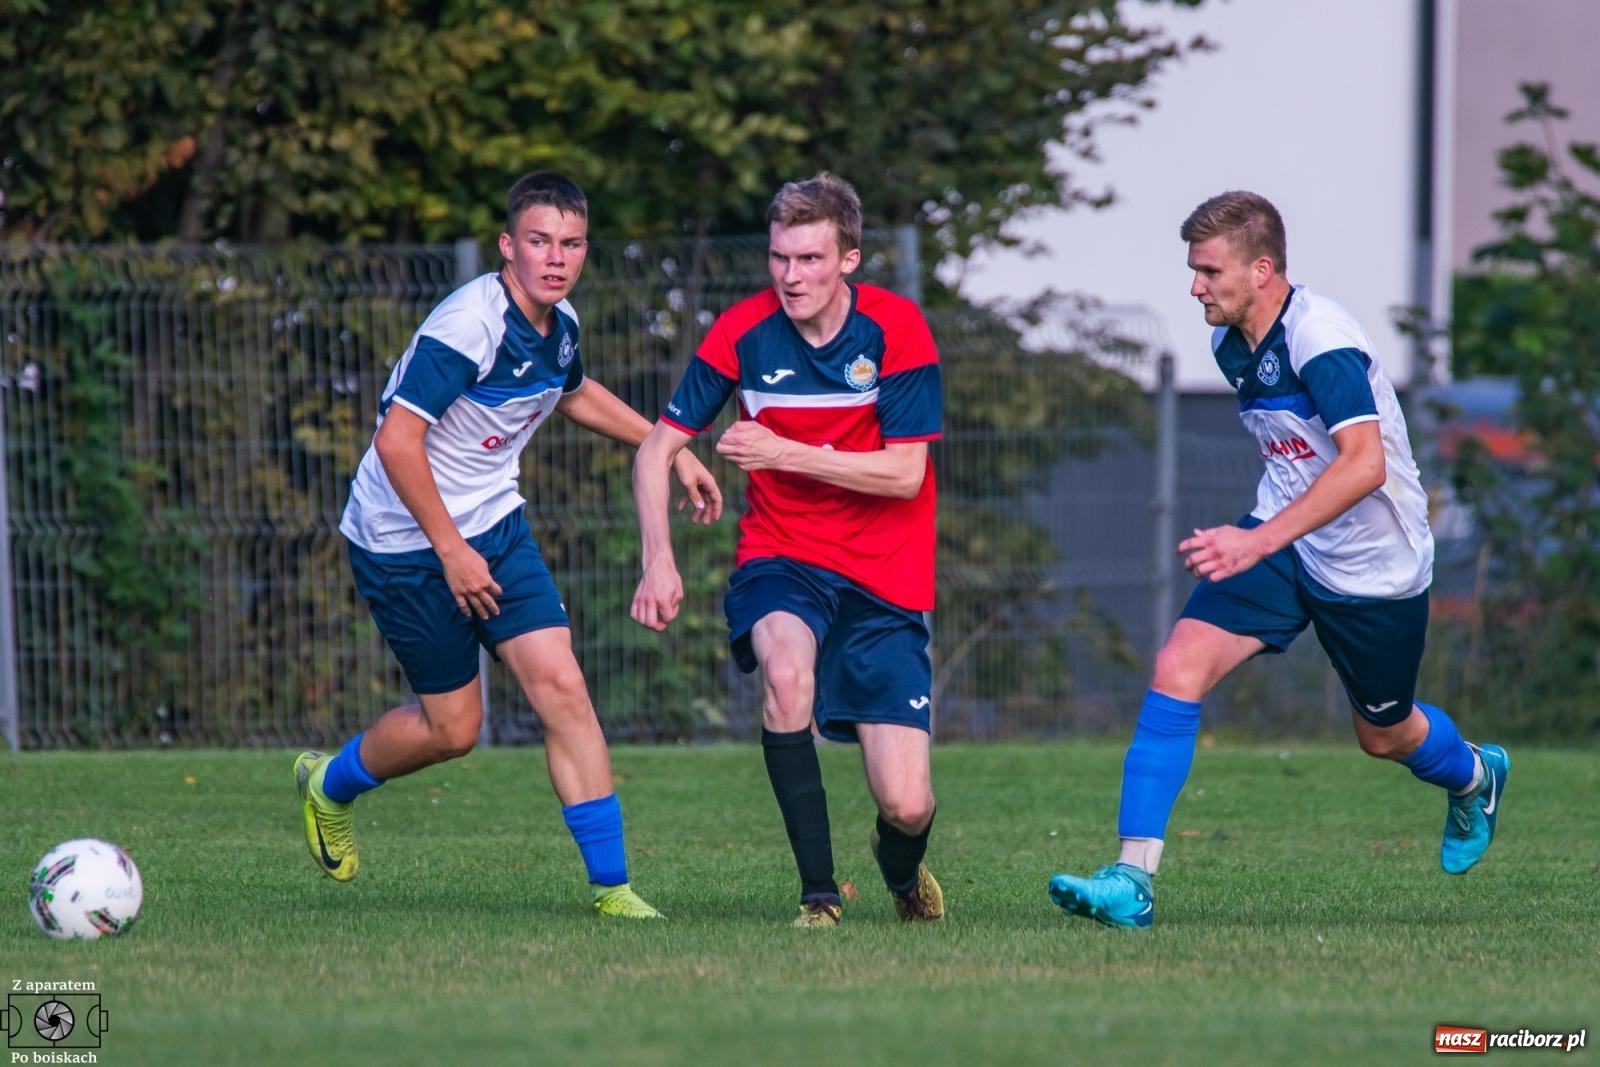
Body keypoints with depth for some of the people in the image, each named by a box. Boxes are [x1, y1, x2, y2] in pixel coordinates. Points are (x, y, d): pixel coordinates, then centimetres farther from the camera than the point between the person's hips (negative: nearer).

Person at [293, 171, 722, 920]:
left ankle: (611, 886, -5)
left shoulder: (560, 324, 1)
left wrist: (672, 451, 22)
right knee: (454, 726, 2)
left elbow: (576, 394, 26)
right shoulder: (469, 324, -25)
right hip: (406, 540, -7)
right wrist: (450, 550, -24)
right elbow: (395, 440, -27)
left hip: (495, 524, 7)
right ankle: (329, 785, 33)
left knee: (560, 685, -7)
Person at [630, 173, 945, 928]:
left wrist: (787, 454, -22)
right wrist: (658, 560, -12)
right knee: (786, 669, -37)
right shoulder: (743, 332, -7)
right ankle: (818, 894, -23)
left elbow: (904, 473, -14)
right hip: (781, 560, 1)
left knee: (905, 804, -10)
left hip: (883, 577, -1)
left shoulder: (895, 329, -11)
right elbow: (659, 446, 1)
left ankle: (901, 867, 31)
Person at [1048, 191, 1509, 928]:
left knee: (1385, 735, 14)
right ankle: (1132, 879, -20)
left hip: (1373, 564, -6)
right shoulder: (1231, 343, -1)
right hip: (1281, 542, 6)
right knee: (1178, 666, -17)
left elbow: (1365, 463, -38)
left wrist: (1259, 540, -44)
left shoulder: (1321, 338, -27)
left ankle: (1472, 778, 52)